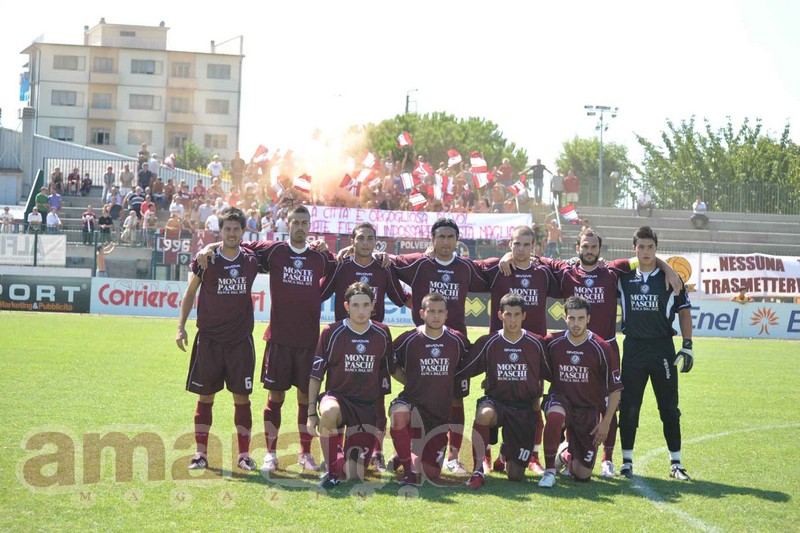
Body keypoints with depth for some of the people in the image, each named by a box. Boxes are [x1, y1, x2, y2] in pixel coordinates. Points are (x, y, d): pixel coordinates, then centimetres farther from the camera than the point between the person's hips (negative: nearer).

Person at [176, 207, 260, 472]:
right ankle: (201, 453, 11)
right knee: (205, 397, 4)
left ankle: (244, 454, 9)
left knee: (242, 397, 2)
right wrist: (181, 326, -1)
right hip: (209, 339, -1)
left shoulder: (251, 260, 2)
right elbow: (190, 293, 6)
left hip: (241, 340, 1)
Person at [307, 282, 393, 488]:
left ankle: (344, 463, 33)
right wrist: (312, 412, -7)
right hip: (337, 396, -2)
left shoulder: (382, 334, 2)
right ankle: (332, 471, -21)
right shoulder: (332, 332, -6)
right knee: (329, 412, -42)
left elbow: (389, 371, 16)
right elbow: (315, 375, -1)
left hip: (367, 407, 2)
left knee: (354, 475, -7)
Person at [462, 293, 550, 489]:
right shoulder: (488, 343, -3)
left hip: (525, 409, 1)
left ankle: (507, 453, 39)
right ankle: (478, 470, -30)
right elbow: (462, 372, 2)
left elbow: (550, 375, 11)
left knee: (515, 475, 1)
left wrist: (538, 397, 10)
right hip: (496, 401, -1)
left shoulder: (536, 344, -2)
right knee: (484, 414, -41)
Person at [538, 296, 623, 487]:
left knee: (583, 475, 1)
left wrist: (606, 423, -5)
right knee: (555, 416, -41)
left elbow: (615, 389, -2)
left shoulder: (601, 349, -9)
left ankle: (566, 454, 37)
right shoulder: (553, 343, -6)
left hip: (589, 409, 0)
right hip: (560, 399, 0)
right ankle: (549, 471, -22)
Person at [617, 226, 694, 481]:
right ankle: (627, 461, 11)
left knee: (669, 407, 2)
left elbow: (684, 311, 5)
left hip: (662, 348, -1)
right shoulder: (623, 277, 5)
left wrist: (687, 345, 0)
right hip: (633, 347, 1)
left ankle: (676, 463, 9)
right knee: (628, 407, 2)